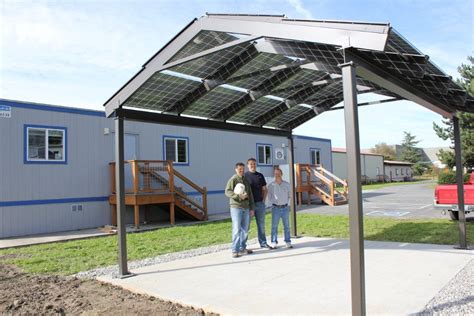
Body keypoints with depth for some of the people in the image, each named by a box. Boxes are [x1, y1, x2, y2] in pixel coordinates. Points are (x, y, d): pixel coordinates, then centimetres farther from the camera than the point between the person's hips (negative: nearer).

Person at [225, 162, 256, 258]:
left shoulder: (246, 181, 16)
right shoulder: (233, 179, -3)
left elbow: (250, 195, 17)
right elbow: (227, 192, -11)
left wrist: (252, 207, 12)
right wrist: (238, 196, -22)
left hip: (246, 208, 6)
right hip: (236, 207, -6)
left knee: (245, 229, 10)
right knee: (237, 229, -7)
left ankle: (242, 248, 21)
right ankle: (235, 250, -2)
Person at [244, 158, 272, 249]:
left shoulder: (260, 176, 10)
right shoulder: (245, 176, -3)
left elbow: (264, 189, 15)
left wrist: (263, 200, 5)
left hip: (260, 203, 4)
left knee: (261, 224, 12)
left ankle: (263, 242, 22)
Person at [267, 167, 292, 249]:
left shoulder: (286, 184, 3)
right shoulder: (271, 185, -2)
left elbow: (289, 195, 13)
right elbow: (269, 198, 5)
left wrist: (286, 202, 5)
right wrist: (273, 204, -1)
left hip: (285, 208, 2)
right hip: (276, 208, -2)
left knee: (286, 226, 7)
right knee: (274, 226, 1)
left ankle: (288, 242, 14)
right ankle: (274, 243, 7)